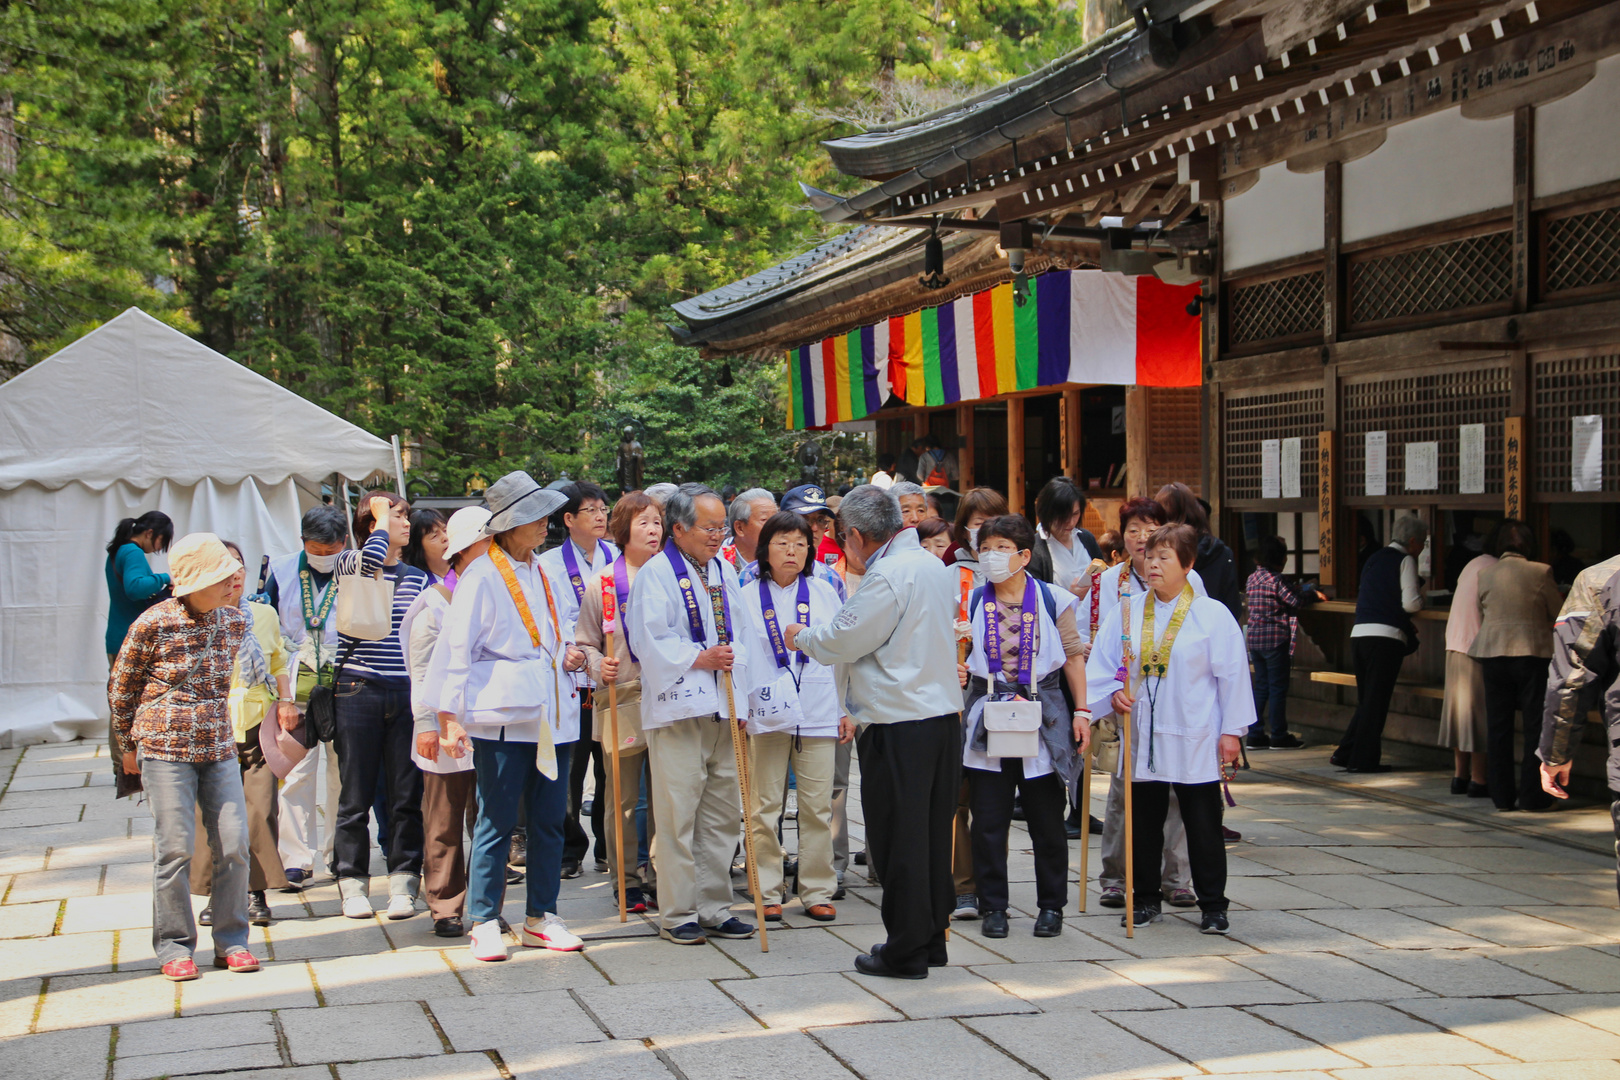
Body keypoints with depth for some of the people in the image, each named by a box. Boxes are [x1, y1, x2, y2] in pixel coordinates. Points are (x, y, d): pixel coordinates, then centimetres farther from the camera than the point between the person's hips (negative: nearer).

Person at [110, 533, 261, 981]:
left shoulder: (236, 622, 3)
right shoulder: (153, 625, -10)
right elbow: (121, 688, 4)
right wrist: (129, 745, 11)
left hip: (219, 749, 4)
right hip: (165, 750, -4)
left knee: (233, 843, -1)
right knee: (174, 847, -4)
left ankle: (231, 941, 12)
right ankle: (175, 947, 9)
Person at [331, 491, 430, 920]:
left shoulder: (418, 579, 14)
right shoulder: (350, 563, 2)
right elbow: (371, 559, -23)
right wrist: (381, 520, -7)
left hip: (407, 694, 3)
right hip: (358, 692, -3)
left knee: (407, 794, 2)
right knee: (356, 795, 1)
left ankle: (403, 884, 10)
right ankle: (353, 884, 10)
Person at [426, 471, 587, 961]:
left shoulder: (541, 573, 17)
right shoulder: (482, 576, -5)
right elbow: (456, 648, -8)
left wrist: (565, 654, 7)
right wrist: (450, 717, -14)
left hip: (552, 715, 7)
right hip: (503, 717, -7)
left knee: (549, 820, 8)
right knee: (497, 823, -2)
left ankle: (541, 918, 17)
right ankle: (484, 923, 7)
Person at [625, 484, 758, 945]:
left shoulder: (724, 572, 15)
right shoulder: (656, 574, -6)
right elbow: (650, 642, -12)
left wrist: (739, 699, 10)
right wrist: (701, 659, -18)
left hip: (721, 712, 7)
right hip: (677, 708, -7)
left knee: (722, 815, 9)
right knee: (677, 814, -5)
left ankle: (714, 908, 18)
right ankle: (677, 914, 3)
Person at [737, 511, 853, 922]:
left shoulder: (823, 592, 7)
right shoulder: (748, 597, 5)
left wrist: (847, 708, 6)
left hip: (818, 714, 1)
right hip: (766, 714, 0)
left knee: (818, 806, 2)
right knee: (766, 805, 3)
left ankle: (817, 891, 12)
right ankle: (768, 892, 12)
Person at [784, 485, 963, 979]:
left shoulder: (887, 576, -16)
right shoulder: (934, 566, 12)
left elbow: (844, 639, -12)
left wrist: (801, 636, 7)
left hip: (900, 725, -9)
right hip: (944, 713, 9)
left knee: (898, 837, 0)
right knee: (933, 833, 15)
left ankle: (906, 951, 5)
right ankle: (932, 938, 24)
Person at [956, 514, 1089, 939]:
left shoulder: (1053, 600, 2)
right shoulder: (972, 601, 5)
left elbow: (1073, 656, 5)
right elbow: (959, 658, 13)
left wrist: (1081, 711, 0)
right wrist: (957, 673, -9)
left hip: (1043, 716, -1)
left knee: (1047, 820, 5)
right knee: (988, 820, 3)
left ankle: (1051, 905, 18)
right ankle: (993, 906, 14)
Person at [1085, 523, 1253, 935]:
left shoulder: (1213, 615, -3)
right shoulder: (1127, 612, 5)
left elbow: (1233, 675, -2)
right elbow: (1101, 665, 11)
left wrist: (1232, 730, -5)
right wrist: (1113, 693, -8)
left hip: (1195, 741, -3)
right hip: (1142, 739, 3)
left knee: (1203, 826, 1)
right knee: (1143, 822, 11)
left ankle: (1213, 906, 11)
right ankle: (1146, 898, 24)